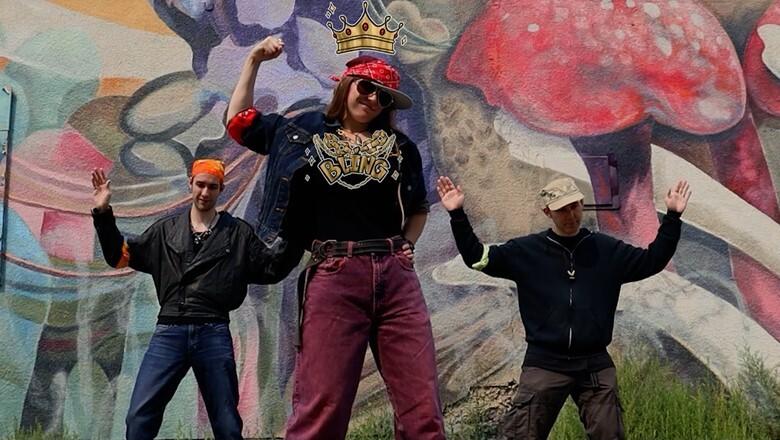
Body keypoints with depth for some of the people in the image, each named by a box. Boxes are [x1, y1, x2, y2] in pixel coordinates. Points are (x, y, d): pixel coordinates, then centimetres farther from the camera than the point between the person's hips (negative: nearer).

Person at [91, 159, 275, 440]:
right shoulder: (166, 230, 16)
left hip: (214, 334, -1)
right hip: (169, 333, 1)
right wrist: (103, 213, 8)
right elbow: (121, 256, 16)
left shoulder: (238, 233, 11)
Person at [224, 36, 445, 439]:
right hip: (333, 277, -2)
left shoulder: (399, 146, 16)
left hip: (396, 276, 2)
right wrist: (254, 61, 17)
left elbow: (419, 208, 27)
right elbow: (238, 123, 21)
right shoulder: (304, 132, 13)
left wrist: (406, 245, 9)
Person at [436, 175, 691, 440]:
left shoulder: (607, 250, 6)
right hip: (544, 364, -1)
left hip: (595, 365, 2)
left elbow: (652, 260, 8)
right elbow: (477, 257, -1)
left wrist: (672, 217, 0)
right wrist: (457, 215, -11)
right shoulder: (526, 250, 1)